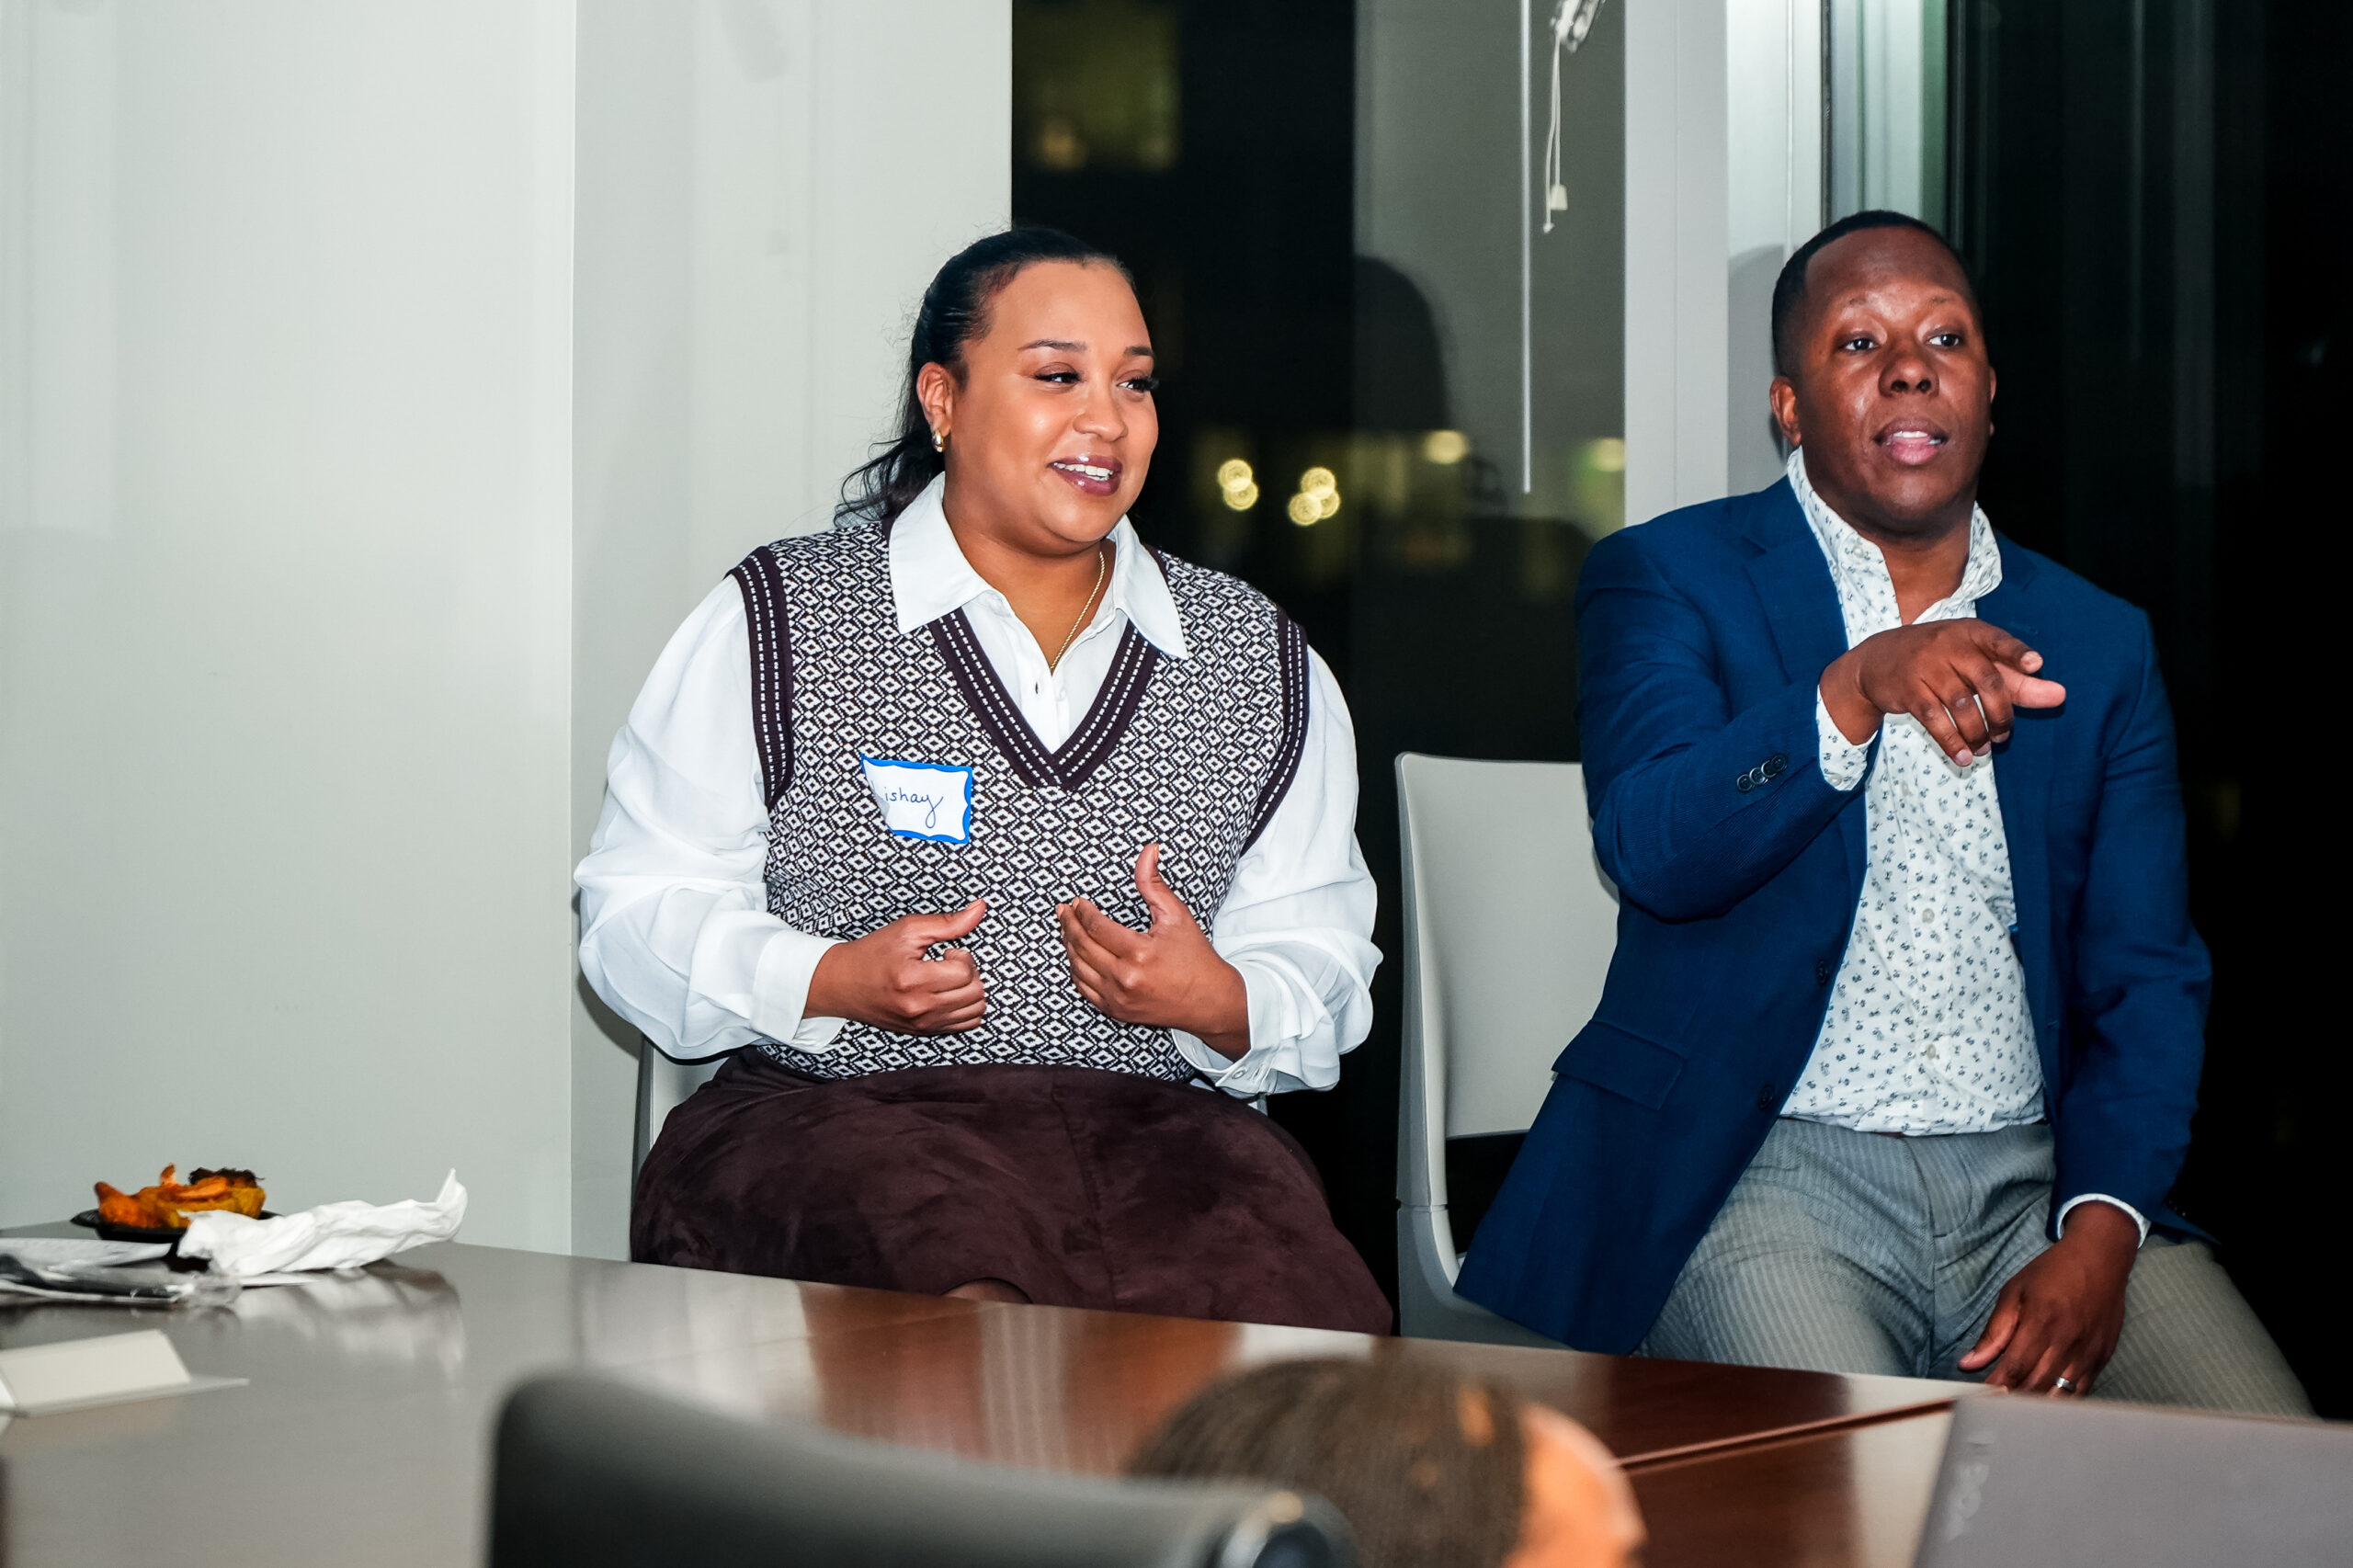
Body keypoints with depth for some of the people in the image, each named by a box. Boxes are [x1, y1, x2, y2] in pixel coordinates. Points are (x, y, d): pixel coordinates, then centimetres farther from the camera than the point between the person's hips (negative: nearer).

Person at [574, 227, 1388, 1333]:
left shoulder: (1265, 664, 16)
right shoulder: (772, 629, 7)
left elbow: (1320, 962, 17)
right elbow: (637, 910, 7)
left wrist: (1222, 1005, -6)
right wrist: (829, 981, -11)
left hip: (1154, 1123, 3)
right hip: (838, 1116, -3)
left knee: (1295, 1302, -31)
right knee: (969, 1285, -39)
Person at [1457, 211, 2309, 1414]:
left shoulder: (2098, 644, 16)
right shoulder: (1670, 581, 6)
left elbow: (2147, 974, 10)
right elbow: (1651, 851, -11)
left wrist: (2099, 1233, -7)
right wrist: (1856, 689, -27)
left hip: (2036, 1181, 4)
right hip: (1771, 1174, -4)